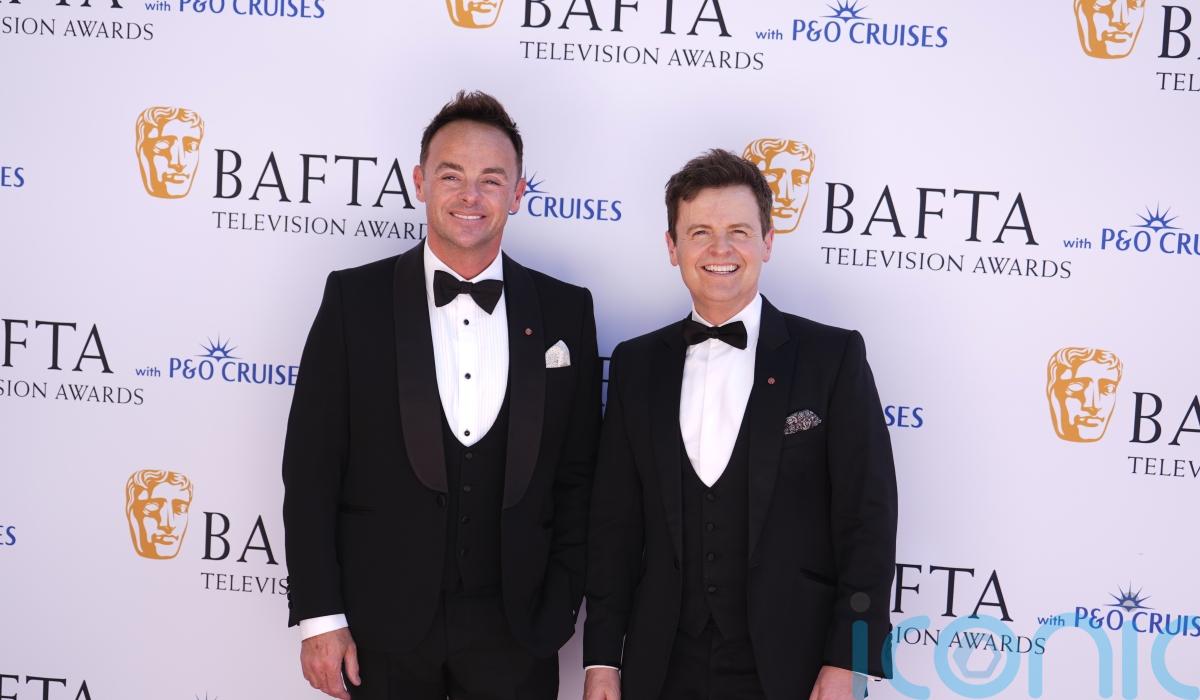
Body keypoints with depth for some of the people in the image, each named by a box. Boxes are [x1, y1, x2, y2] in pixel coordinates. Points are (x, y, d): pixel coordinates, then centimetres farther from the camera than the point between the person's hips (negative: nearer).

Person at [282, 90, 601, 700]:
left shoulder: (565, 312, 4)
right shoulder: (354, 298, -1)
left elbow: (578, 477, 6)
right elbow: (311, 468, -2)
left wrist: (560, 606, -1)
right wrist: (318, 615, -7)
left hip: (514, 630, 1)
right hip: (382, 627, -1)